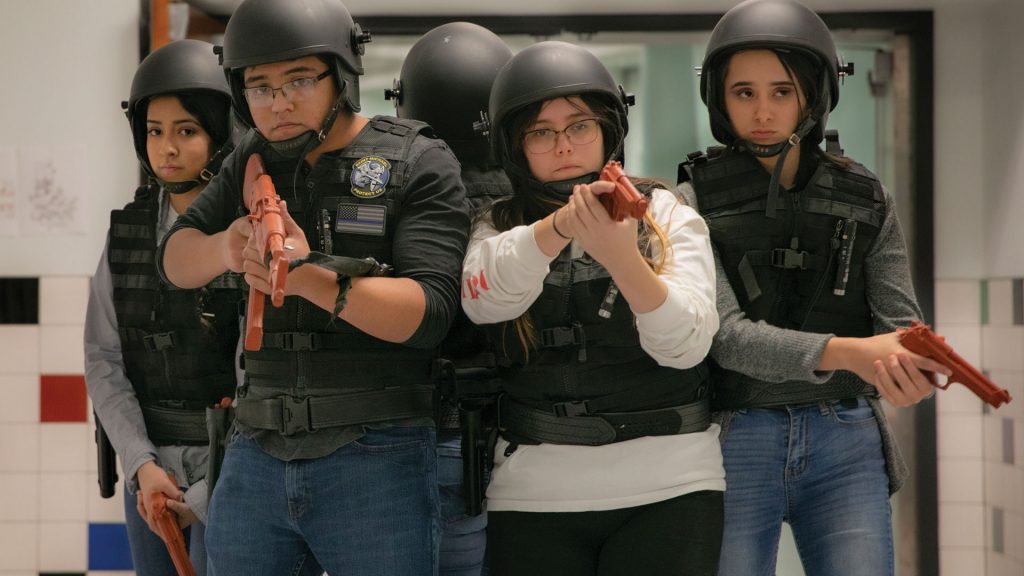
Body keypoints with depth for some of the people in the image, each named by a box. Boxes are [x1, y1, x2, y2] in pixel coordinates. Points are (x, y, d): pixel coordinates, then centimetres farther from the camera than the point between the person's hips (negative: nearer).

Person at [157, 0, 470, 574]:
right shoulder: (254, 161, 14)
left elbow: (429, 311, -14)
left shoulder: (417, 162, -4)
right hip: (256, 456, 5)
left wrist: (312, 279, -29)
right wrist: (226, 247, -13)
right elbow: (176, 258, 11)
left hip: (375, 460, -5)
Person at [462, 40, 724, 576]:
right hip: (534, 497, 1)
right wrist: (562, 224, -32)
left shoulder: (667, 216, 4)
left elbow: (686, 343, -10)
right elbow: (484, 296, -15)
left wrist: (622, 258, -27)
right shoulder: (498, 227, 8)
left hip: (667, 487, -1)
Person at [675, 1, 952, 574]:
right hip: (734, 442, -2)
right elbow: (727, 336, -15)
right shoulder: (696, 203, -3)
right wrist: (849, 353, -31)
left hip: (846, 446, 2)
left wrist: (910, 369, -27)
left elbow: (899, 323, -1)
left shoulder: (867, 201, 5)